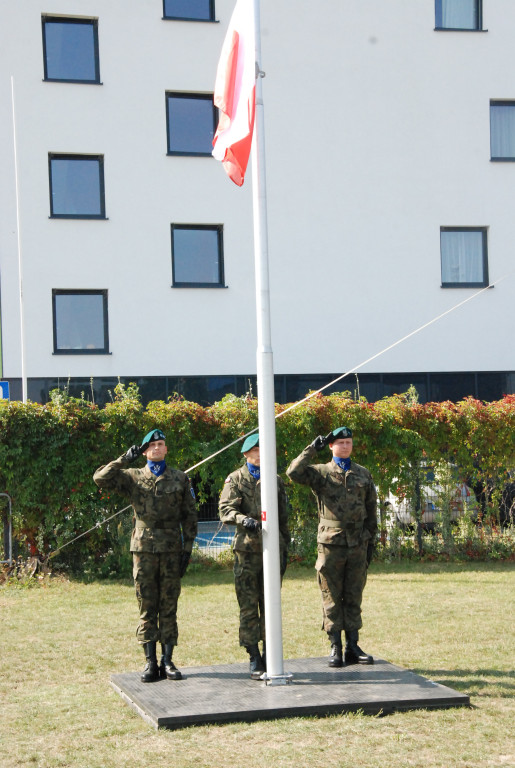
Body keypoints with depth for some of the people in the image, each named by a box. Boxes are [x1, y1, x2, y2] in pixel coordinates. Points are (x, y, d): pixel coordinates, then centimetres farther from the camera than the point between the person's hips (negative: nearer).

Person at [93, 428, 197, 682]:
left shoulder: (180, 479, 9)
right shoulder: (133, 477, 7)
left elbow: (189, 516, 9)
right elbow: (100, 478, -6)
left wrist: (188, 548, 2)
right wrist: (125, 459, -10)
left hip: (171, 550, 1)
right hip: (144, 549, -1)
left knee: (169, 608, 4)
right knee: (147, 609, 2)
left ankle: (168, 661, 10)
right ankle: (150, 662, 7)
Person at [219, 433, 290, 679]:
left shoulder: (276, 480, 15)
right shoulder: (235, 479, 4)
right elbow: (225, 510, -9)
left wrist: (285, 548, 17)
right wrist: (244, 519, -28)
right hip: (247, 549, -3)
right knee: (248, 606, -2)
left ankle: (269, 655, 15)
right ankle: (254, 658, 3)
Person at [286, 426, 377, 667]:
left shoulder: (363, 474, 13)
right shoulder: (321, 473, 3)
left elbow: (371, 510, 16)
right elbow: (294, 473, -16)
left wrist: (371, 541, 10)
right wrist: (313, 448, -14)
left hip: (357, 544, 3)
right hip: (331, 543, -3)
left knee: (354, 597, 7)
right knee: (332, 598, 1)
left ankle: (353, 647, 13)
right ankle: (335, 648, 7)